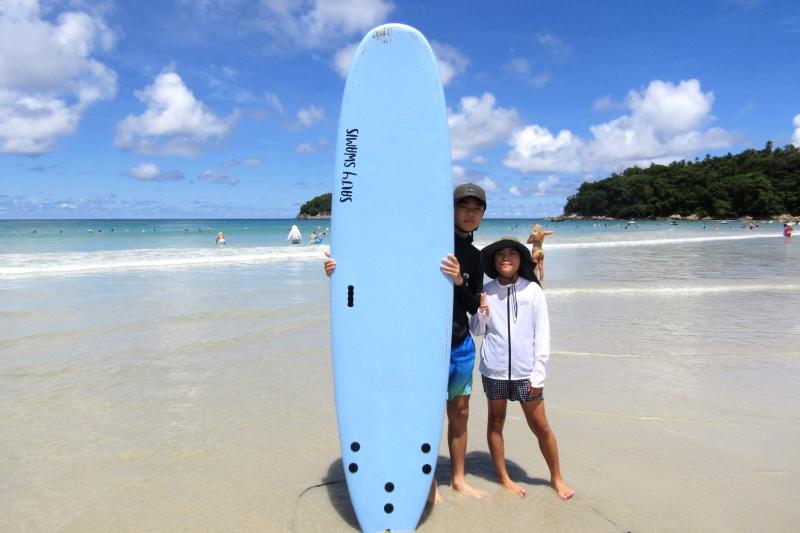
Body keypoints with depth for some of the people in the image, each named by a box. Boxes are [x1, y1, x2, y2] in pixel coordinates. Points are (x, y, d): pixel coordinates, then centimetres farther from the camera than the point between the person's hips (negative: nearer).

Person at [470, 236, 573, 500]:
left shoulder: (532, 290, -5)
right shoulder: (486, 292, -1)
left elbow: (542, 334, -3)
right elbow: (477, 331, 8)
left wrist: (538, 374, -6)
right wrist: (481, 313, -13)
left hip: (525, 370, -1)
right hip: (494, 369, 2)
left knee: (540, 425, 6)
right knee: (496, 422, 12)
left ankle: (556, 477, 27)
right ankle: (503, 477, 30)